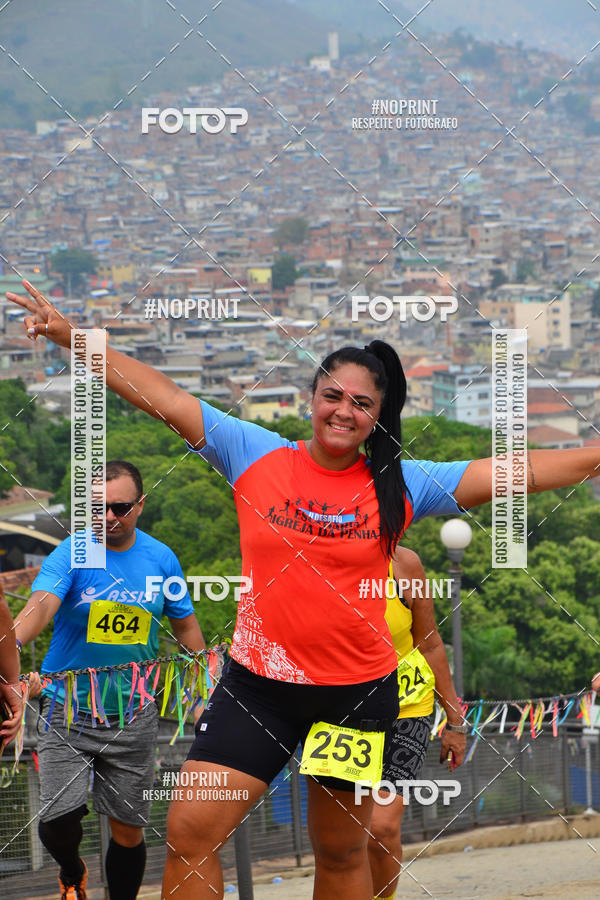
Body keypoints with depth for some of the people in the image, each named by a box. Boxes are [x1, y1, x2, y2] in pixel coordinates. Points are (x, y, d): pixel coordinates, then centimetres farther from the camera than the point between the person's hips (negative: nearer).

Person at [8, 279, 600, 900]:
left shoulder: (401, 486, -1)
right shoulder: (255, 455, 0)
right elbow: (165, 399, -2)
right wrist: (70, 336, -5)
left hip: (357, 694, 0)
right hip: (258, 683, 0)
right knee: (189, 832, -6)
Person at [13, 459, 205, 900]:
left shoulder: (161, 558, 1)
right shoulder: (70, 554, -11)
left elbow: (185, 624, 14)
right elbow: (42, 603, -30)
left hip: (134, 713, 2)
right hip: (67, 710, -2)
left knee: (128, 829, 4)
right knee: (59, 820, -12)